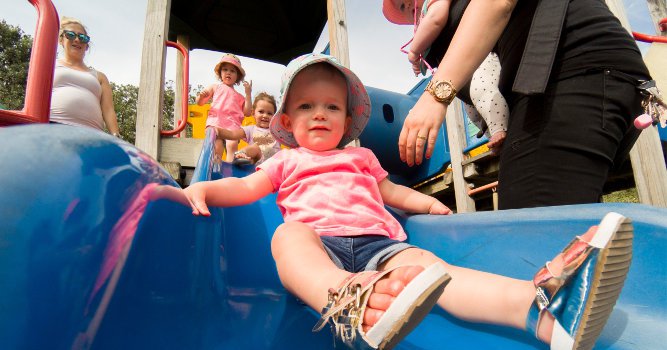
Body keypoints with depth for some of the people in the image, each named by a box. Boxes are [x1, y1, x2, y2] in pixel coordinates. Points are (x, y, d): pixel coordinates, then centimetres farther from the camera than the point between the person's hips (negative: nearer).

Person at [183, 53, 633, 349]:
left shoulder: (361, 157, 32)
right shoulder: (286, 161, 26)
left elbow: (392, 191, 36)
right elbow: (246, 187, 18)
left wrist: (429, 202, 22)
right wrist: (201, 189, 1)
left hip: (376, 242, 2)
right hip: (316, 241, -1)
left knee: (425, 264, -28)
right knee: (288, 234, -35)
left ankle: (545, 308, -52)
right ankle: (347, 300, -65)